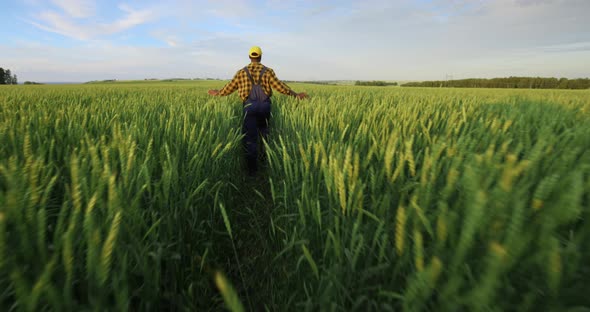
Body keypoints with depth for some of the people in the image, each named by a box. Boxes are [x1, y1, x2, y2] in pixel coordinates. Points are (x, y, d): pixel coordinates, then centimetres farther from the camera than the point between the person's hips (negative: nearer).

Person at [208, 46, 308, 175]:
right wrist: (296, 94, 5)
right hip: (265, 105, 1)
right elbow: (279, 86, -3)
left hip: (250, 106, -1)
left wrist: (217, 93, 33)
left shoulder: (242, 72, 9)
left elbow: (230, 87, 15)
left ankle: (252, 169, 2)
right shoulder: (268, 71, 6)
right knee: (265, 135, 20)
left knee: (250, 138, 2)